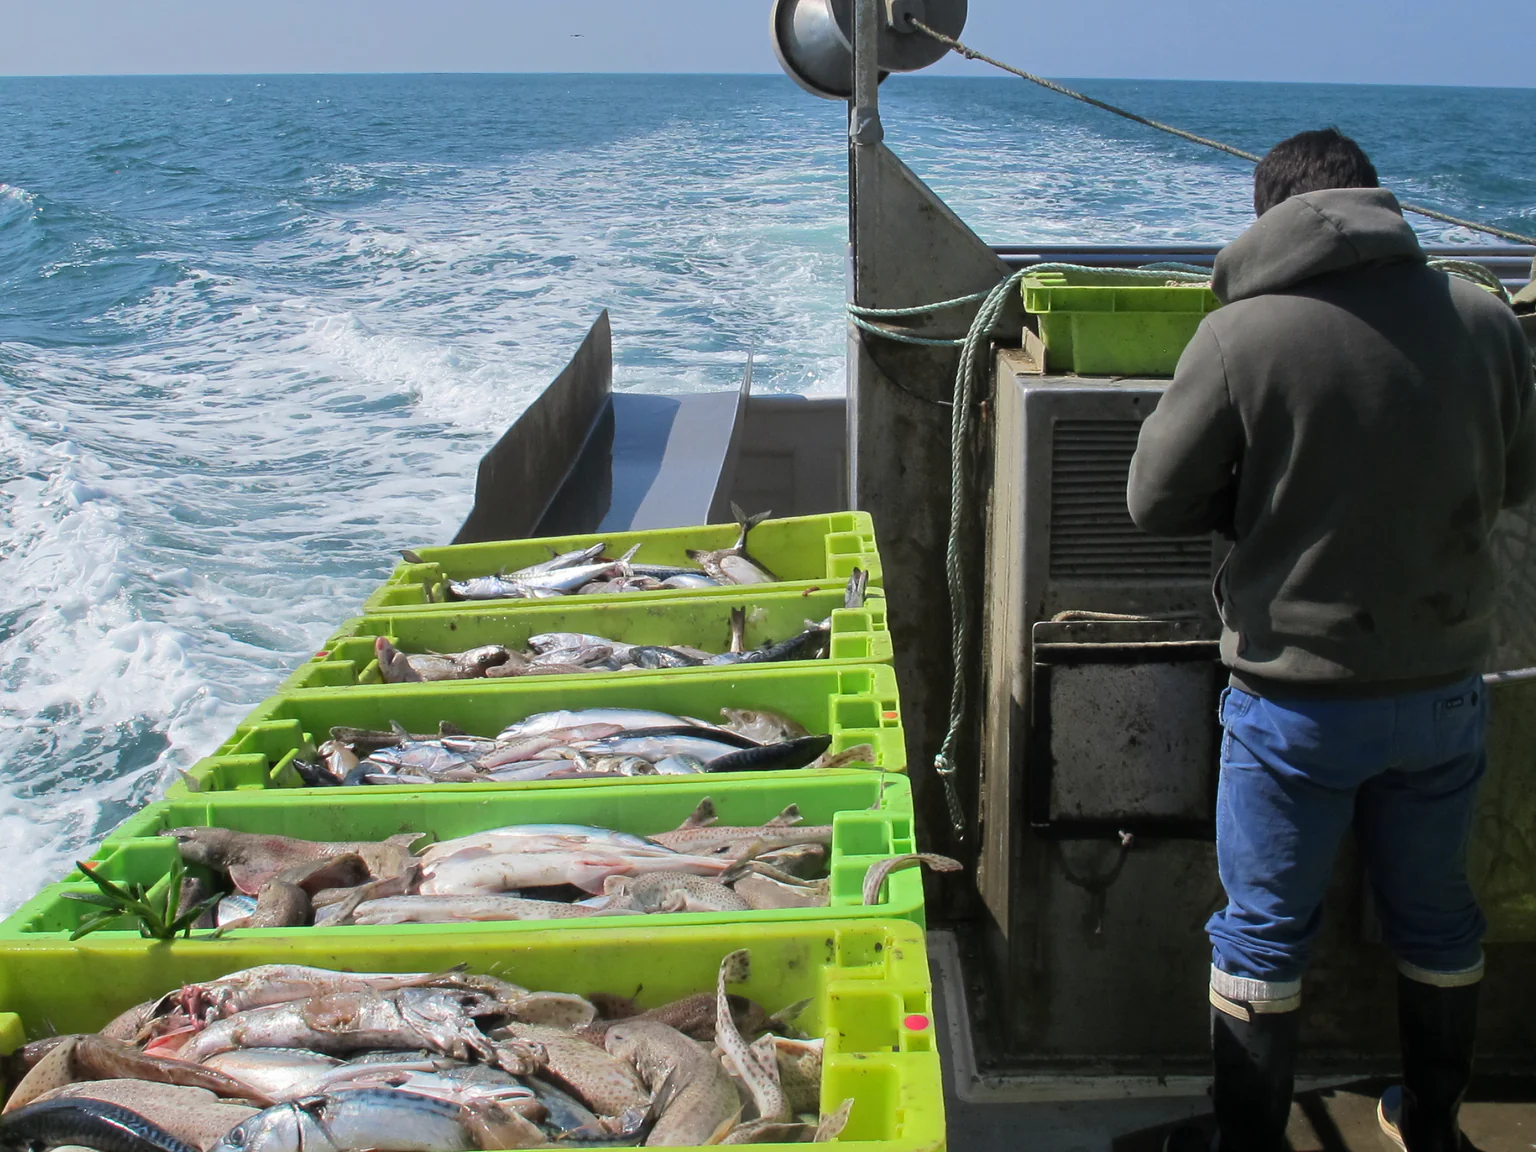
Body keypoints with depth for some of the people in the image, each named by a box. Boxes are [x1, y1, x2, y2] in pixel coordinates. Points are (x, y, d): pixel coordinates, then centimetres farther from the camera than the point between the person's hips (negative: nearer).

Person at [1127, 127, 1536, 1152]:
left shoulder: (1241, 334, -16)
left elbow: (1157, 499, -9)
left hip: (1298, 693, -4)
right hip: (1446, 681, 4)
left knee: (1264, 931, 11)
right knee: (1437, 916, 22)